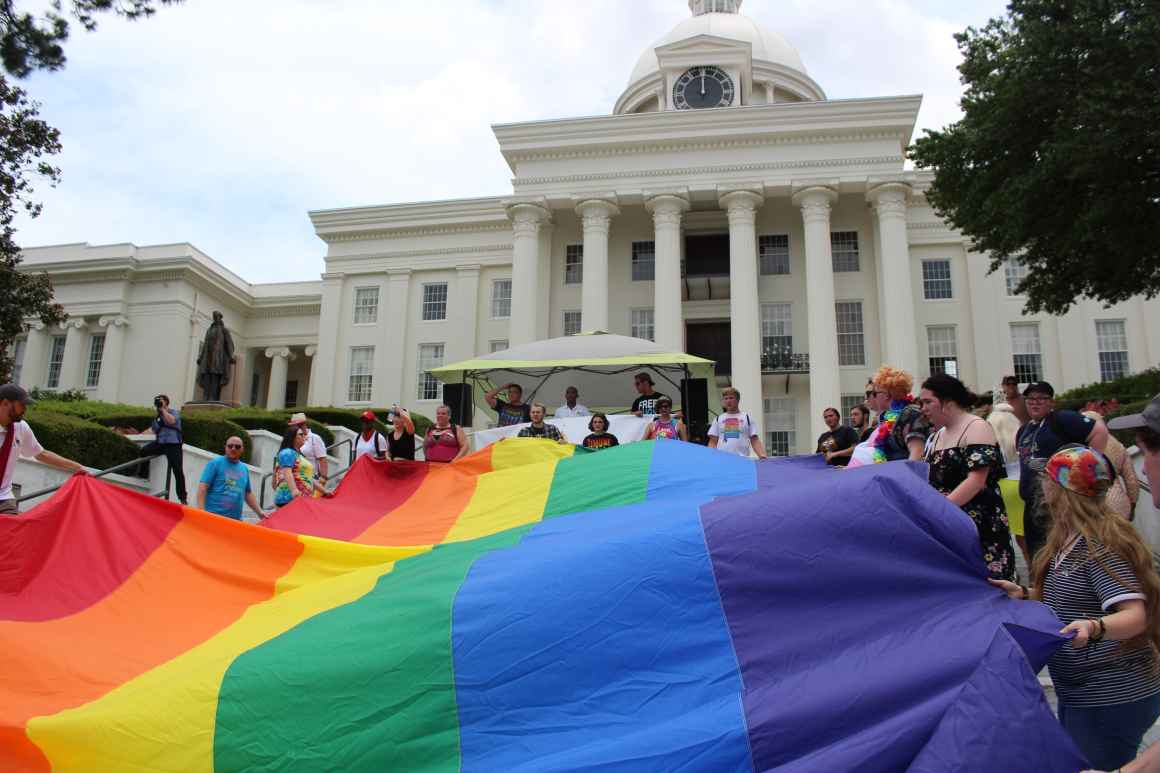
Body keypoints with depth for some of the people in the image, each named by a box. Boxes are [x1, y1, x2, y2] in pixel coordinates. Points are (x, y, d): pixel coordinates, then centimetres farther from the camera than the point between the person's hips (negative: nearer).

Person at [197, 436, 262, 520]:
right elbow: (202, 488, -7)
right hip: (213, 517, -6)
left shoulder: (244, 468, 17)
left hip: (236, 519, 6)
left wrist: (260, 512, 20)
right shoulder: (215, 463, 0)